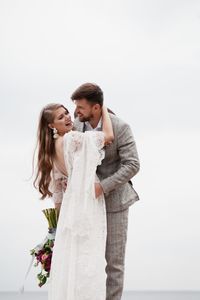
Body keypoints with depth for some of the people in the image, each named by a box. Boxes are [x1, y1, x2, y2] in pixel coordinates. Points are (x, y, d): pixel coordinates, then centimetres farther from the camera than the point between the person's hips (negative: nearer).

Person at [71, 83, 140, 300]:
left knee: (114, 260, 4)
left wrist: (103, 186, -30)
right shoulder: (77, 125, -4)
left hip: (113, 200, -4)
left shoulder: (120, 127, -18)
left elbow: (132, 165, -21)